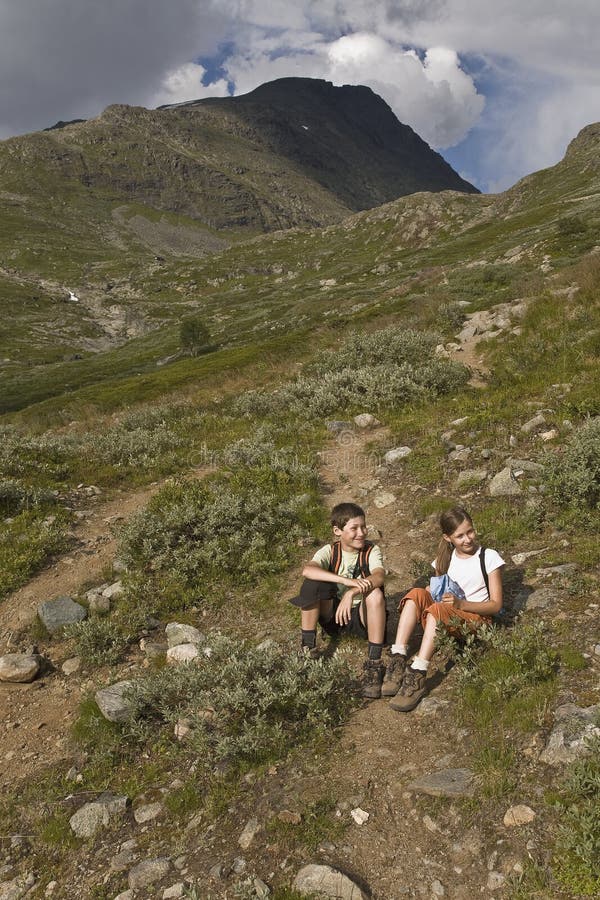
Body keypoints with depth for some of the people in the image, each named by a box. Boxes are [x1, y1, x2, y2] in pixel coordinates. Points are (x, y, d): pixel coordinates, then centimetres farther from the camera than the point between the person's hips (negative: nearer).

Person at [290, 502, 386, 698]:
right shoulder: (330, 551, -8)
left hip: (362, 616, -1)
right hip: (333, 615, 1)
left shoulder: (371, 551, -8)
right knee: (312, 583, -24)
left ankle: (374, 663, -25)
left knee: (375, 594, -33)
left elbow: (379, 577, -30)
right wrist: (347, 581, -43)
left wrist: (352, 593, -47)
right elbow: (307, 570, -31)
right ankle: (307, 644, -12)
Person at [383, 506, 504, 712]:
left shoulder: (489, 557, -2)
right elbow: (434, 591, 14)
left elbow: (496, 605, -6)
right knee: (417, 594, -24)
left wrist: (461, 604, -21)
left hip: (476, 620, -5)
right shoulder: (445, 559, 12)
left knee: (438, 609, -35)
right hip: (443, 620, 5)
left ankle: (417, 676, -43)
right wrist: (432, 593, -11)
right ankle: (397, 660, -35)